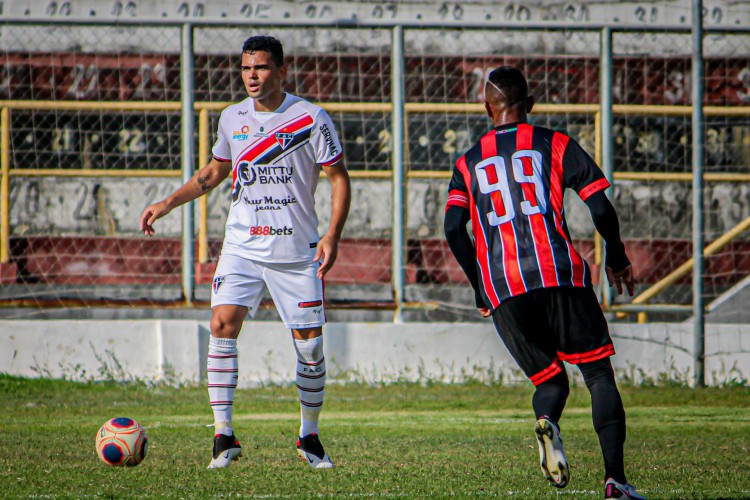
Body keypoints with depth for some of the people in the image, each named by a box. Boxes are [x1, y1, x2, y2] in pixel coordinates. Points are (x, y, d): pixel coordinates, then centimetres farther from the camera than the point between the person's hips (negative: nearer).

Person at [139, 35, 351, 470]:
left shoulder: (310, 118, -6)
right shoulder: (233, 119, 7)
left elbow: (339, 178, -3)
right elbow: (215, 172, 23)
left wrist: (332, 236, -14)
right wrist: (169, 203, 11)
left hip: (296, 251, -2)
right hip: (242, 246, 2)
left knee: (311, 346, 0)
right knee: (223, 323, -17)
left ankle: (310, 437, 21)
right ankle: (224, 436, -14)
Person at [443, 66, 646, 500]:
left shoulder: (469, 163, 17)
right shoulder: (554, 144, 11)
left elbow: (454, 229, 4)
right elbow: (601, 207, 3)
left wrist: (481, 287, 16)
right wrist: (617, 259, 19)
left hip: (501, 286, 2)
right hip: (559, 273, -2)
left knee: (550, 379, 14)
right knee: (599, 372, 4)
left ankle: (547, 421, -23)